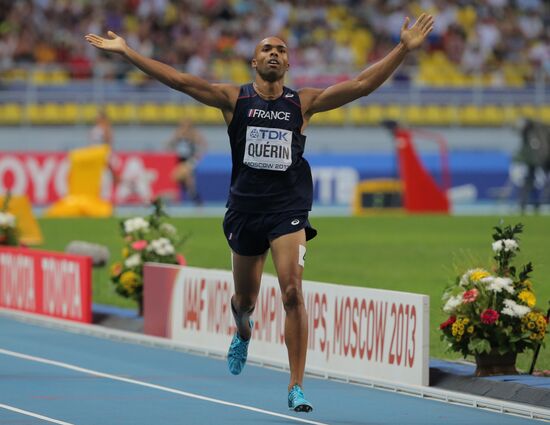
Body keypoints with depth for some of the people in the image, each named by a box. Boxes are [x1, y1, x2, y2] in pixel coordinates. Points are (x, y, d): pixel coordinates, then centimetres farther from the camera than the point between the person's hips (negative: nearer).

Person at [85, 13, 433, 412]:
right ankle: (243, 335, 54)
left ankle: (297, 387, -13)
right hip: (245, 208, 1)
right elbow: (179, 80, -2)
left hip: (288, 209, -1)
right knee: (245, 298, 15)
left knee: (292, 292, -17)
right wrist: (126, 51, -7)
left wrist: (404, 49, -11)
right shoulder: (234, 99, 2)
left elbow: (361, 85, -3)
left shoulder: (303, 102, 2)